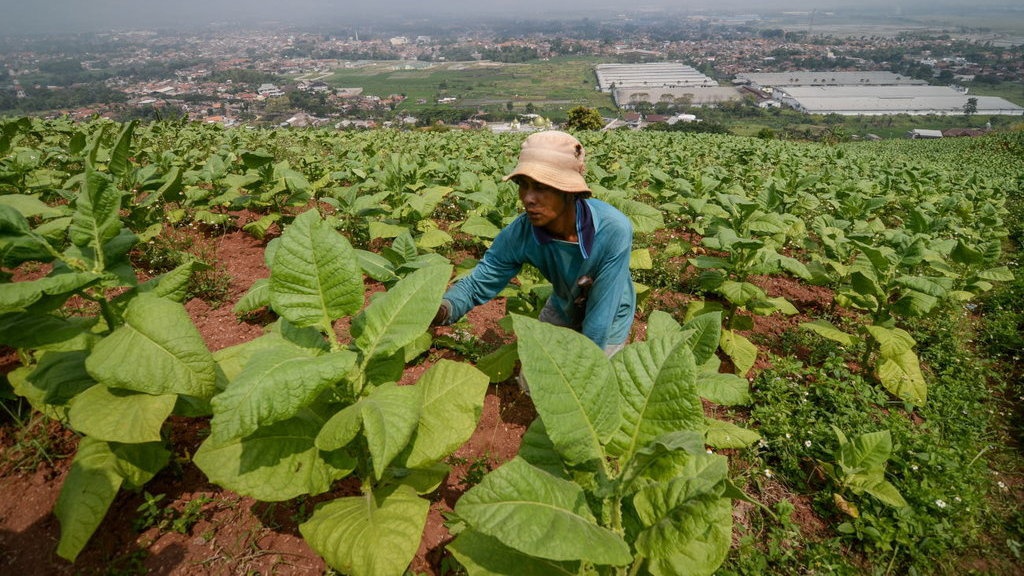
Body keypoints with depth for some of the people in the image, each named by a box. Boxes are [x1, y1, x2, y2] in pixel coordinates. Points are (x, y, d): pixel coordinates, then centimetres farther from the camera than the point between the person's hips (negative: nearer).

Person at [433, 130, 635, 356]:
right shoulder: (518, 235, -26)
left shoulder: (613, 230, -37)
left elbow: (599, 322, -32)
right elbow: (477, 284, -20)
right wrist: (442, 309, -41)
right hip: (562, 310, 3)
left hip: (608, 321, -3)